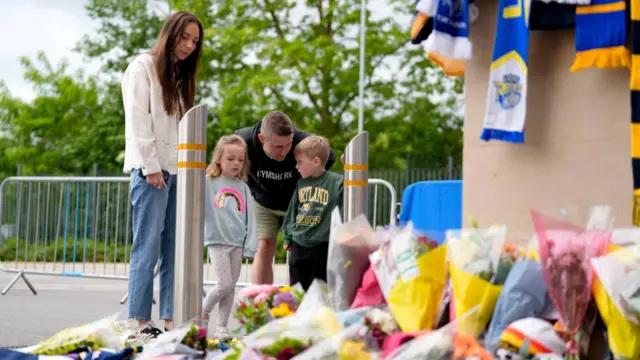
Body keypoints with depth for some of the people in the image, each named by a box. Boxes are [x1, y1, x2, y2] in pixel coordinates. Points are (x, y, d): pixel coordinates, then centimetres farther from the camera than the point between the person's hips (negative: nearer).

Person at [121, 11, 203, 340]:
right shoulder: (143, 67, -1)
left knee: (175, 249, 4)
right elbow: (138, 121, -10)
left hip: (178, 171, 7)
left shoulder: (180, 76, 21)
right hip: (151, 170, -7)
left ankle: (170, 321, 6)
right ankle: (141, 323, -5)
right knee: (148, 248, -8)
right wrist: (151, 167, -15)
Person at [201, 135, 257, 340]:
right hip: (217, 240, -4)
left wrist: (251, 245, 2)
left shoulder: (243, 187, 11)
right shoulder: (208, 183, 0)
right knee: (224, 284, -11)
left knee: (231, 287, 6)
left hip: (238, 243, 4)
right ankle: (203, 312, 13)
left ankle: (221, 326, 14)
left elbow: (249, 218, 9)